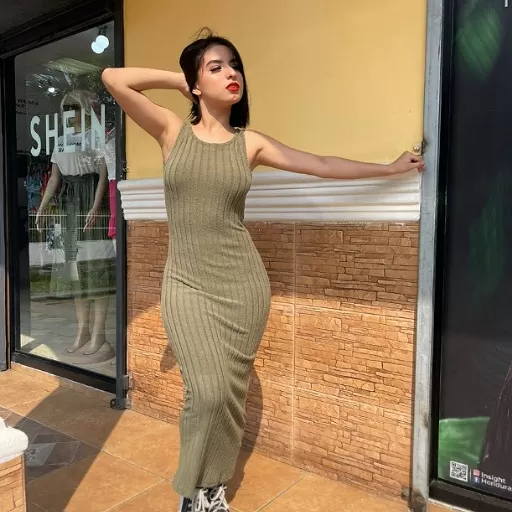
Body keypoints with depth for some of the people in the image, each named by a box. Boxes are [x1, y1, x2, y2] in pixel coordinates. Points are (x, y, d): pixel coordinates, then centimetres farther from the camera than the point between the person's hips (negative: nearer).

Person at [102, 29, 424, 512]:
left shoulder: (249, 143, 6)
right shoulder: (172, 130, 3)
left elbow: (322, 165, 8)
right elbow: (113, 79, -7)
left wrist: (391, 167, 13)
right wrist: (176, 79, 3)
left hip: (243, 280, 2)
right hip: (187, 282, -1)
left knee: (232, 390, 5)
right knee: (207, 391, -10)